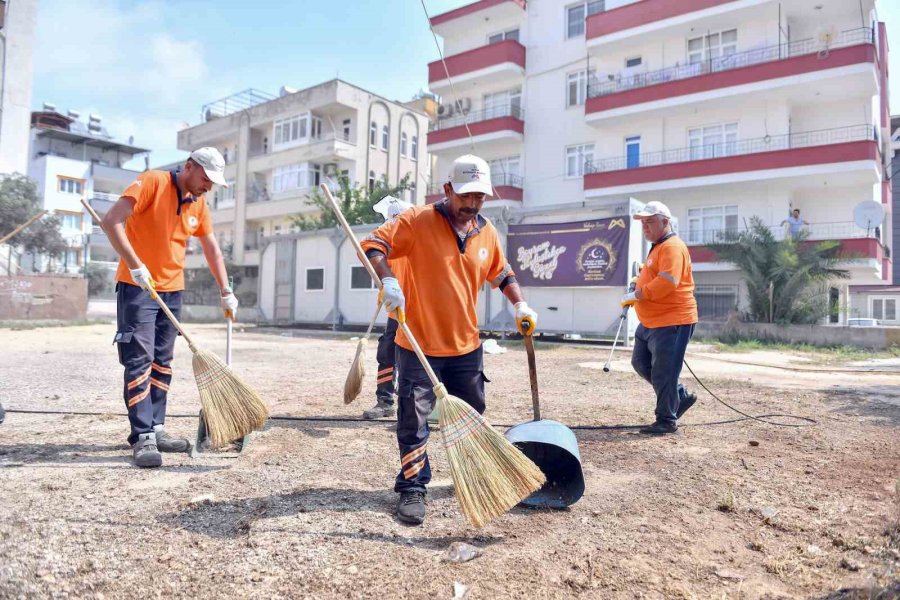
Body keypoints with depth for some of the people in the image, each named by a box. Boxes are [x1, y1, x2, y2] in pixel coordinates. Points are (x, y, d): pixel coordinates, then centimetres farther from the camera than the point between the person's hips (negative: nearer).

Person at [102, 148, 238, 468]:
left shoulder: (199, 204, 9)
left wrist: (226, 292, 16)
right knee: (140, 361, -9)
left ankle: (156, 428, 16)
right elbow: (112, 221, -19)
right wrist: (136, 266, -24)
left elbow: (212, 250, 17)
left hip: (171, 290, 7)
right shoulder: (153, 181, -11)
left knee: (162, 362, 9)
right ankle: (143, 437, -6)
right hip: (137, 286, -7)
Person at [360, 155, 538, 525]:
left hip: (466, 346, 5)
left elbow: (501, 273, 23)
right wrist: (387, 280, -31)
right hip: (419, 345, -5)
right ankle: (412, 489, 15)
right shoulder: (418, 221, -10)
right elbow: (374, 245, -14)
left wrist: (519, 305, 12)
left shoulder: (487, 233, 7)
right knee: (413, 421, -1)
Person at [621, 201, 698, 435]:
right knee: (641, 363, 16)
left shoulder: (672, 247, -15)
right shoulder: (658, 247, 19)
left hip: (672, 322, -11)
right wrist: (637, 294, 11)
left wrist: (636, 295, -20)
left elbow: (667, 282, -27)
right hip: (651, 322, 11)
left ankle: (667, 420, 9)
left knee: (663, 373, -4)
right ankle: (681, 396, 28)